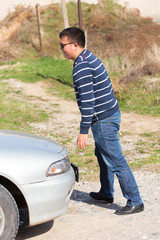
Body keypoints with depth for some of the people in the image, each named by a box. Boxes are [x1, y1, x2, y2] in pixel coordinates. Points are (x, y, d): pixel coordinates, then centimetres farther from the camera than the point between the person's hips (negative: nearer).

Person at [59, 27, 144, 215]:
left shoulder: (81, 67, -20)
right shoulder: (90, 58, 12)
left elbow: (87, 102, -24)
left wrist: (83, 131, -21)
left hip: (103, 120, -11)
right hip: (111, 114, 11)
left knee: (116, 161, -4)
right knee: (102, 155, 23)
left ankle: (135, 202, 2)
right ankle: (106, 193, 38)